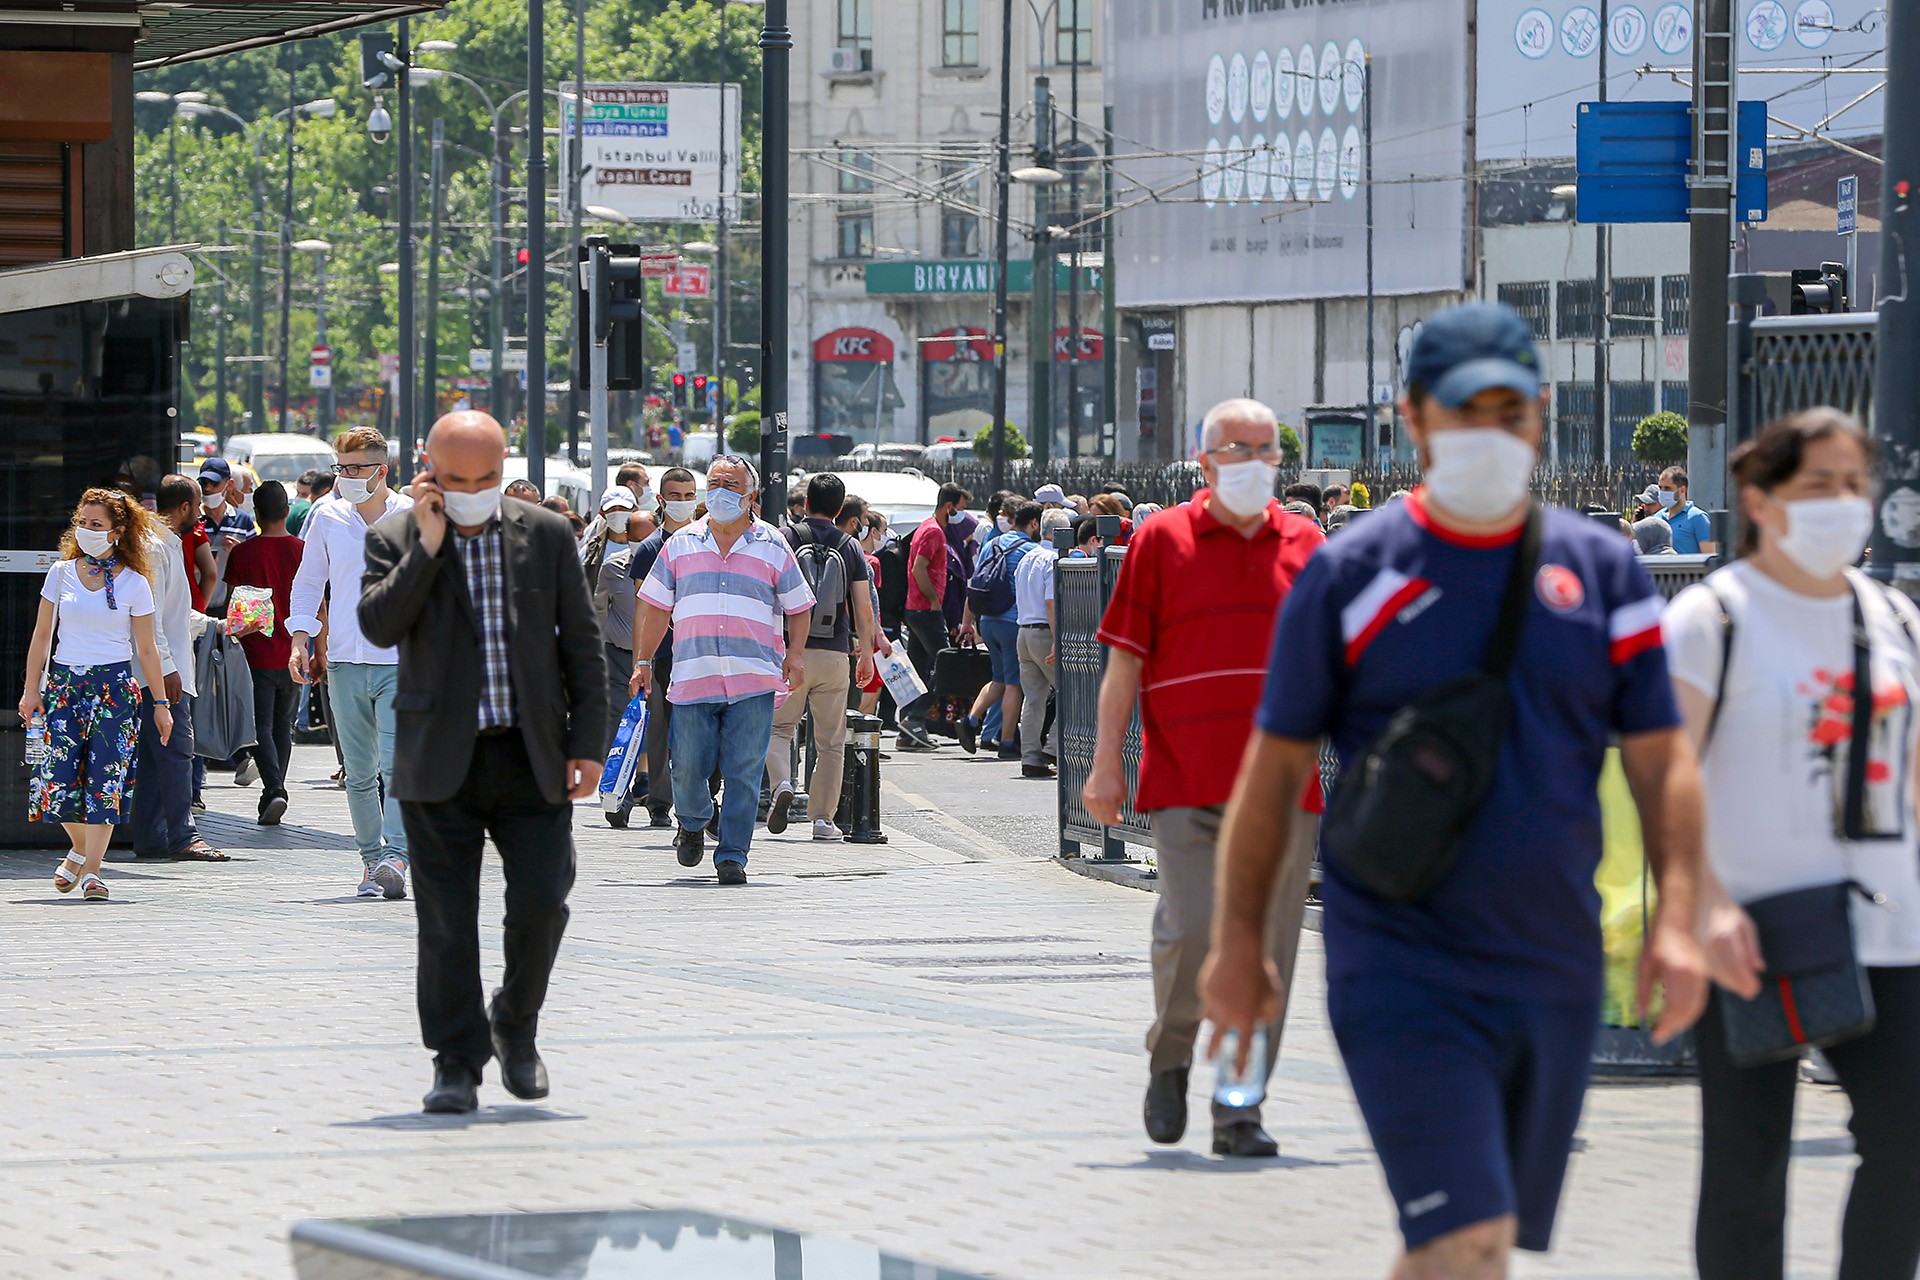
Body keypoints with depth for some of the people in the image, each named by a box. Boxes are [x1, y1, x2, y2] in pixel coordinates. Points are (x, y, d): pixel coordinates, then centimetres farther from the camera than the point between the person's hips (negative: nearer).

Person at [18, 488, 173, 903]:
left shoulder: (134, 583, 1)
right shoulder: (62, 573, 6)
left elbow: (146, 649, 5)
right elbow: (41, 636, 10)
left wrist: (161, 702, 5)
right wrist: (31, 689, 5)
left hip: (114, 687, -2)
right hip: (65, 683, 2)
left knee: (105, 778, -10)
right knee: (58, 777, -5)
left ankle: (91, 869, -7)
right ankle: (80, 849, 21)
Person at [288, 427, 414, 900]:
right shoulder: (327, 518, 5)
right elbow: (308, 581, 17)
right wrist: (300, 639, 6)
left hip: (402, 662, -3)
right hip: (345, 662, 3)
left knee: (396, 763, -17)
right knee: (359, 772, 6)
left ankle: (395, 858, -23)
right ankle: (371, 859, 15)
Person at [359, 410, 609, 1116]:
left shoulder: (547, 535, 6)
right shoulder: (395, 539, 1)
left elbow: (581, 643, 8)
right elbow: (379, 625, -13)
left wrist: (586, 741, 2)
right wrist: (428, 546, -17)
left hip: (532, 760, 1)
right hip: (442, 763, -1)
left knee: (540, 903, -6)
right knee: (446, 920, -1)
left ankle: (515, 1026, 18)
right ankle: (456, 1062, 8)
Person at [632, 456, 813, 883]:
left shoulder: (772, 547, 8)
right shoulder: (681, 544, 11)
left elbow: (798, 607, 12)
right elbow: (657, 607, 15)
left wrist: (795, 655, -3)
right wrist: (643, 661, 9)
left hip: (753, 682, -1)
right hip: (692, 677, 1)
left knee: (743, 772, -5)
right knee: (688, 769, 0)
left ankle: (732, 856, 2)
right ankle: (691, 824, 31)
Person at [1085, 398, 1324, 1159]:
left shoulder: (1306, 544, 11)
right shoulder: (1162, 542, 4)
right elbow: (1125, 660, 3)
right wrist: (1106, 764, -3)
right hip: (1186, 783, -3)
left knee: (1265, 949, 1)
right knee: (1191, 931, -12)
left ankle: (1240, 1110, 8)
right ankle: (1169, 1057, 17)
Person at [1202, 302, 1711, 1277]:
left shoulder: (1601, 570, 7)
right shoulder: (1350, 575, -1)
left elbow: (1661, 758, 8)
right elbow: (1274, 766, 4)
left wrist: (1676, 916, -5)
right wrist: (1238, 940, 2)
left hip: (1555, 972, 4)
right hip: (1402, 969, -4)